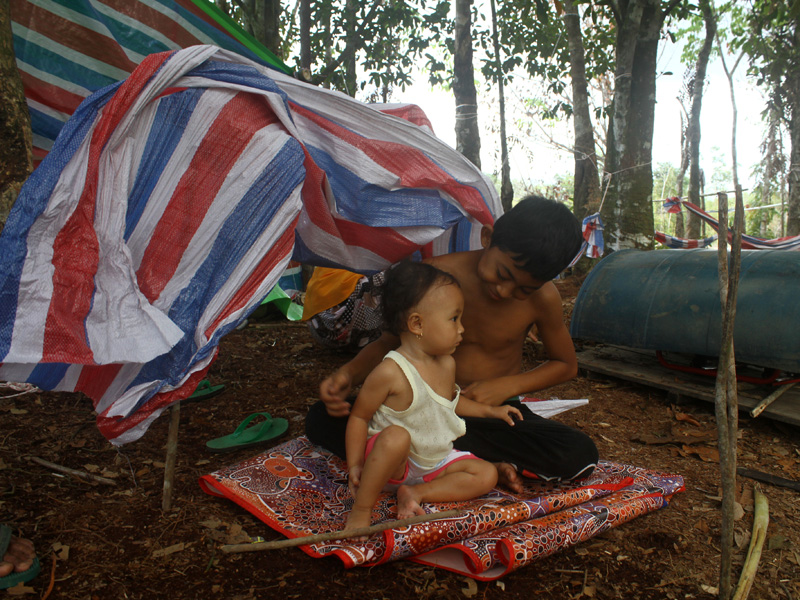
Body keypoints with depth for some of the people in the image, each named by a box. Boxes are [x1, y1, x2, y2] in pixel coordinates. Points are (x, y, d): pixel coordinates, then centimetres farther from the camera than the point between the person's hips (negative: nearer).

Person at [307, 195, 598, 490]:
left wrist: (508, 385, -13)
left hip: (494, 413, 0)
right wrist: (348, 373, -23)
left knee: (581, 455, -28)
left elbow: (566, 365, 4)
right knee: (321, 421, -23)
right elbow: (386, 343, -2)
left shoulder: (541, 297, -14)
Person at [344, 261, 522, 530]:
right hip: (393, 461, -7)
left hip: (436, 459, 7)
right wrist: (354, 465, -18)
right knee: (396, 436, -38)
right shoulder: (390, 372, -24)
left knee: (487, 475, -4)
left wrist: (490, 410, 18)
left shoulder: (447, 364, -1)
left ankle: (416, 493, -10)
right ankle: (361, 508, -19)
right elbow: (359, 417, -15)